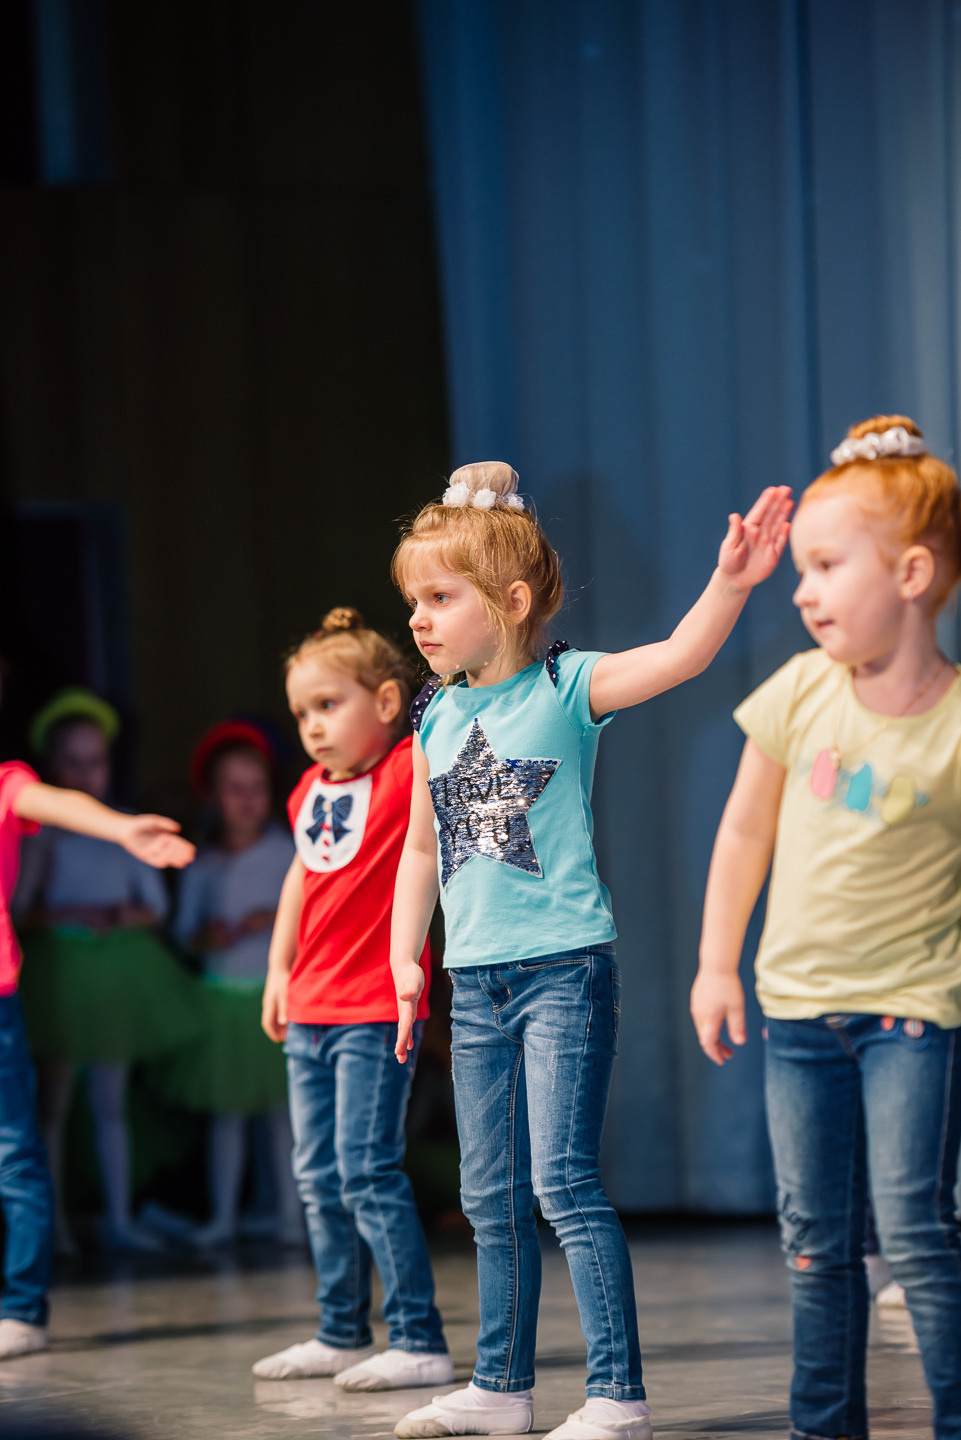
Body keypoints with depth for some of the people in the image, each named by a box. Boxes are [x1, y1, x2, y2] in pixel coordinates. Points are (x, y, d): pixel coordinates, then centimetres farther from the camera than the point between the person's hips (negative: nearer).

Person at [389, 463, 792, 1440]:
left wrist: (731, 581, -37)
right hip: (476, 982, 6)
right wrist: (405, 957, 12)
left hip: (562, 967, -6)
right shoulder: (438, 716, 10)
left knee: (562, 1178, -11)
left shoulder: (567, 687, -6)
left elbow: (681, 656, -22)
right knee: (491, 1197, 13)